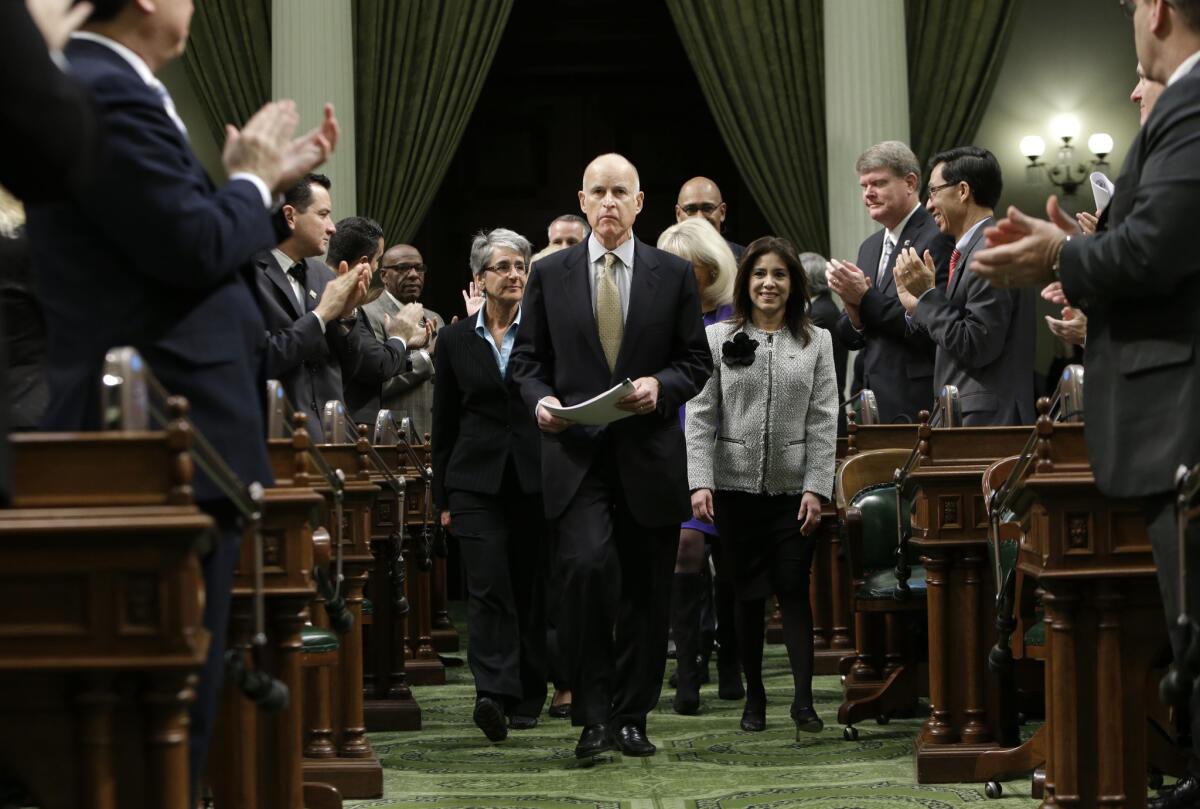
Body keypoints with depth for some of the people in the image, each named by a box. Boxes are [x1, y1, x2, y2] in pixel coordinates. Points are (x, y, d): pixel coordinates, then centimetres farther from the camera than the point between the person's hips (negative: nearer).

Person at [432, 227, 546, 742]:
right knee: (488, 585, -14)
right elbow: (444, 425, 11)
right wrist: (442, 497, 9)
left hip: (535, 480, 0)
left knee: (531, 588, 6)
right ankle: (493, 694, -23)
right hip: (477, 478, 0)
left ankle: (527, 696, 18)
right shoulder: (456, 340, 8)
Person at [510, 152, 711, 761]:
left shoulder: (674, 275, 7)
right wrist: (540, 399, -10)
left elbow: (697, 362, 8)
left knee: (645, 590, 5)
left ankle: (632, 717, 17)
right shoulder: (549, 274, 7)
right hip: (576, 453, -1)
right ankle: (594, 711, -11)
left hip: (649, 454, 1)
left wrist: (660, 385, -12)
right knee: (588, 563, -21)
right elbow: (527, 360, 10)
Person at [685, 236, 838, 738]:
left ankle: (803, 700, -7)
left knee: (794, 590, -5)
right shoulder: (719, 339, 4)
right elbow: (700, 417, 0)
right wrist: (700, 483, -9)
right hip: (735, 486, 0)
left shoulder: (816, 342, 6)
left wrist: (816, 489, -6)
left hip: (793, 487, 0)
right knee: (748, 593, 6)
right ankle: (754, 695, 16)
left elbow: (823, 423, 2)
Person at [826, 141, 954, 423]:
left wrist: (866, 298, -15)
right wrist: (853, 311, -5)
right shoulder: (870, 247, 18)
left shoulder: (938, 239, -9)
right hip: (874, 402, 7)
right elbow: (851, 339, 18)